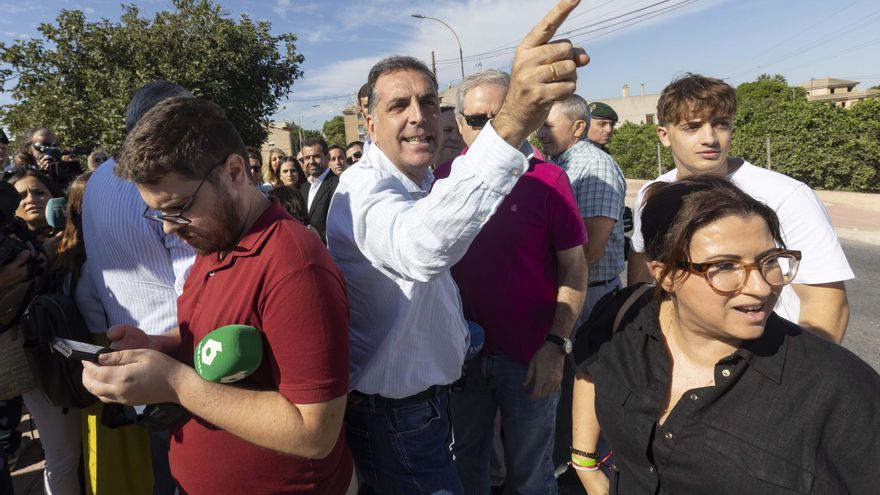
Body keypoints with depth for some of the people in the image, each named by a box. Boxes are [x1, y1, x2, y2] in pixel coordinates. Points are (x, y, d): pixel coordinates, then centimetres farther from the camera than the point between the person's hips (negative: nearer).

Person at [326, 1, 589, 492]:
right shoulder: (365, 186, -25)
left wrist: (462, 330, 5)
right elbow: (418, 247, -51)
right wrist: (510, 123, -60)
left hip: (428, 394, 9)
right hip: (392, 415, -9)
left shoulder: (426, 184, 6)